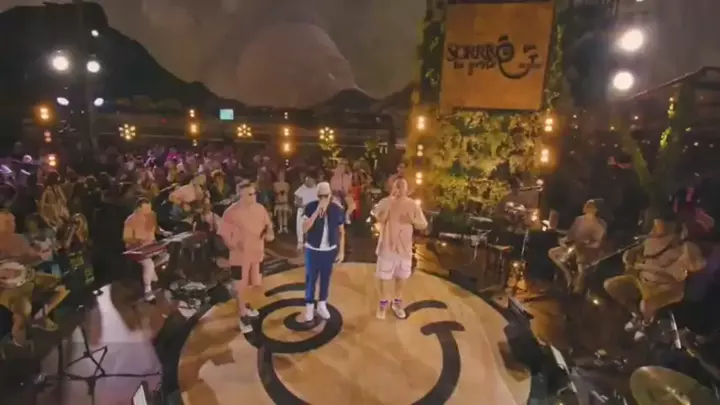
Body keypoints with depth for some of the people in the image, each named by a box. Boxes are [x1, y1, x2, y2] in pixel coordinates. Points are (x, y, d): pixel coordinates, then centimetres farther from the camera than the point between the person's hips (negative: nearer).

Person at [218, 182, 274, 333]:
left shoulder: (260, 208, -3)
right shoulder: (231, 212, -19)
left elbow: (268, 224, 10)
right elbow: (224, 233, -13)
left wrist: (269, 233, -10)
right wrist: (234, 246, -21)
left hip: (257, 253, 5)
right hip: (240, 255, -5)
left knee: (252, 283, 20)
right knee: (240, 286, 6)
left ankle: (245, 304, 47)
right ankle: (243, 316, 23)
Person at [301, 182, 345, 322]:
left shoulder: (337, 210, -8)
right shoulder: (310, 207, -12)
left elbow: (341, 232, 2)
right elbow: (304, 228, -23)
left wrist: (341, 251, 2)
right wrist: (317, 211, -30)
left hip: (330, 250, 2)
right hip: (313, 250, -1)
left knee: (326, 278, 14)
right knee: (311, 278, 9)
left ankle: (322, 305, 32)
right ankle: (309, 306, 27)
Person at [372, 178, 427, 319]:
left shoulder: (413, 205, -2)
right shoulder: (385, 202, -10)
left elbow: (423, 225, 0)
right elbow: (380, 219, -27)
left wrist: (413, 220, -21)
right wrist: (390, 200, -28)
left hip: (405, 247, 3)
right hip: (387, 246, -2)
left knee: (402, 276, 16)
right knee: (385, 277, 9)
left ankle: (397, 303, 36)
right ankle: (383, 303, 30)